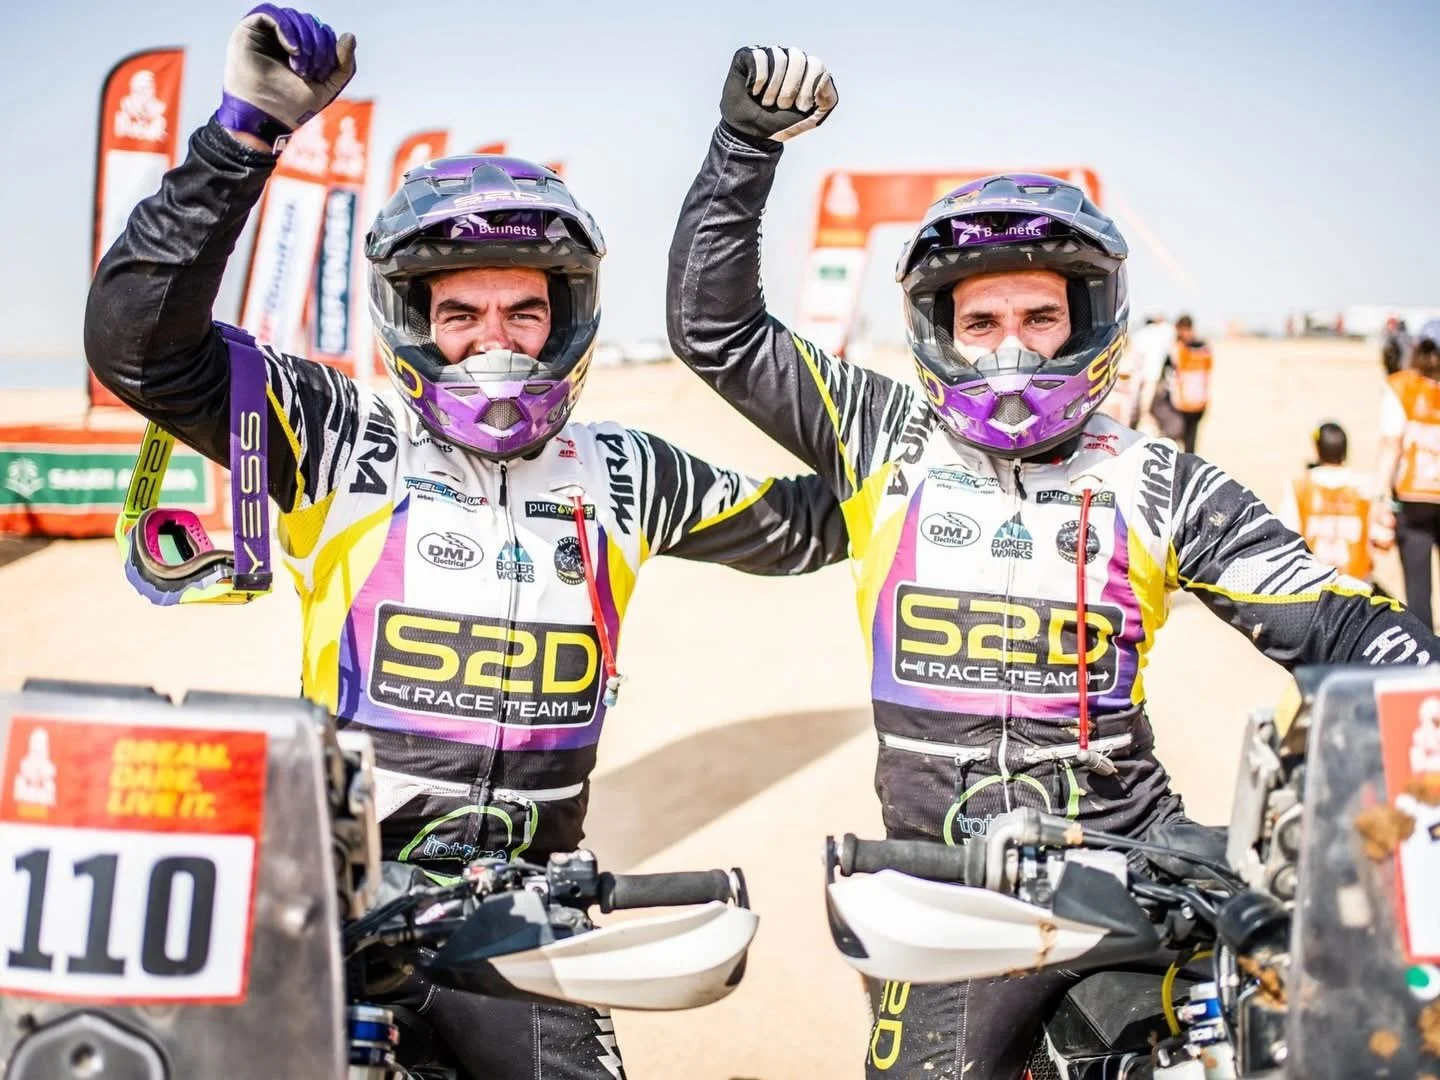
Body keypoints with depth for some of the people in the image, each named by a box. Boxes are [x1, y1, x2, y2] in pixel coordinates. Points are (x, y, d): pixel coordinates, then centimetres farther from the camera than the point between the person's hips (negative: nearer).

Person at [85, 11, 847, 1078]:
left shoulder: (621, 475, 9)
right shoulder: (342, 439, -2)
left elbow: (797, 526, 24)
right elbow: (141, 339, -13)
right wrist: (245, 131, -18)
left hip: (523, 909, 3)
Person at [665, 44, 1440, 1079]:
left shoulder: (1159, 485, 4)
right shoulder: (888, 439, 3)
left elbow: (1330, 623, 2)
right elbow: (715, 328, 3)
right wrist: (748, 138, -3)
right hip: (948, 880, 0)